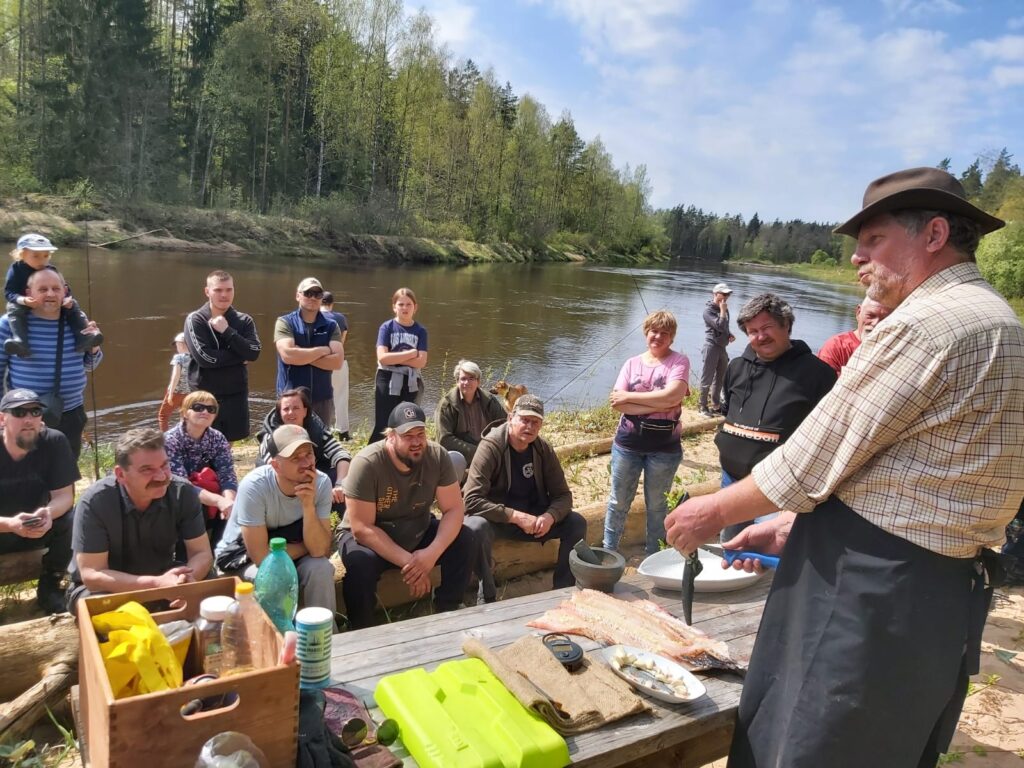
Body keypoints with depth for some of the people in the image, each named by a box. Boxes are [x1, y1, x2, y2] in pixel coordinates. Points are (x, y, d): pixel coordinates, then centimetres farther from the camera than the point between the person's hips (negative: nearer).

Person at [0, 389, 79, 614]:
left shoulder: (54, 442, -17)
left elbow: (64, 495, -16)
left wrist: (49, 513, -38)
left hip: (38, 527, 1)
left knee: (73, 521, -27)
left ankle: (49, 587, -3)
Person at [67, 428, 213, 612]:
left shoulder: (183, 492, -17)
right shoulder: (95, 502, -26)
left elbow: (202, 553, -14)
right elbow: (92, 575, -26)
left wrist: (188, 578, -38)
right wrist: (157, 584, -39)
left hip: (161, 576, 3)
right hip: (106, 588, -2)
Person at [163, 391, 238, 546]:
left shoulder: (218, 439, -6)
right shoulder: (170, 440, -19)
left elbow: (227, 475, -16)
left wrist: (229, 500, -39)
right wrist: (219, 501, -42)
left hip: (208, 505, 4)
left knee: (231, 509, -22)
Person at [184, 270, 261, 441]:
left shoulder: (244, 320, 4)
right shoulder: (195, 320, -6)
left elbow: (253, 353, -11)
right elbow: (204, 357, -18)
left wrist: (227, 331, -16)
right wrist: (240, 356, -11)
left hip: (235, 396, 3)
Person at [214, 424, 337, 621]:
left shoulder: (321, 483, -21)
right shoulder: (254, 486, -31)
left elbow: (320, 550, -24)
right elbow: (261, 556, -30)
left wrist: (309, 505, -37)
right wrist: (308, 546, -18)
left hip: (286, 544, 3)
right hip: (244, 555, -3)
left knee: (320, 568, -26)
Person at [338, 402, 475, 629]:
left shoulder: (438, 456, -16)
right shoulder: (367, 463, -27)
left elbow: (453, 509, -15)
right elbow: (362, 528, -27)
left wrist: (432, 553, -31)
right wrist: (407, 562, -30)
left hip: (418, 532, 4)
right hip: (367, 537, -4)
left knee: (465, 541, -18)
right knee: (361, 563, -36)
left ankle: (447, 614, 0)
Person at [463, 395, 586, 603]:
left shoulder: (544, 449, -4)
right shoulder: (490, 447, -20)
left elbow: (563, 495, -1)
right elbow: (472, 500, -27)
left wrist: (550, 516, -24)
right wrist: (515, 516, -32)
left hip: (534, 518, 5)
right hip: (496, 520, -5)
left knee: (577, 523, -13)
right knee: (475, 527, -37)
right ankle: (487, 597, -16)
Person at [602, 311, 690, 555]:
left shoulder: (679, 361, -3)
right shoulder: (632, 364, 4)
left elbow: (672, 396, -20)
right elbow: (617, 402, -8)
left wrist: (629, 396, -13)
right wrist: (659, 404, -17)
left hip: (664, 447, -2)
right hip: (627, 443, 2)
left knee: (656, 504, 12)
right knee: (618, 501, 12)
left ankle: (653, 555, 28)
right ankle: (608, 551, 27)